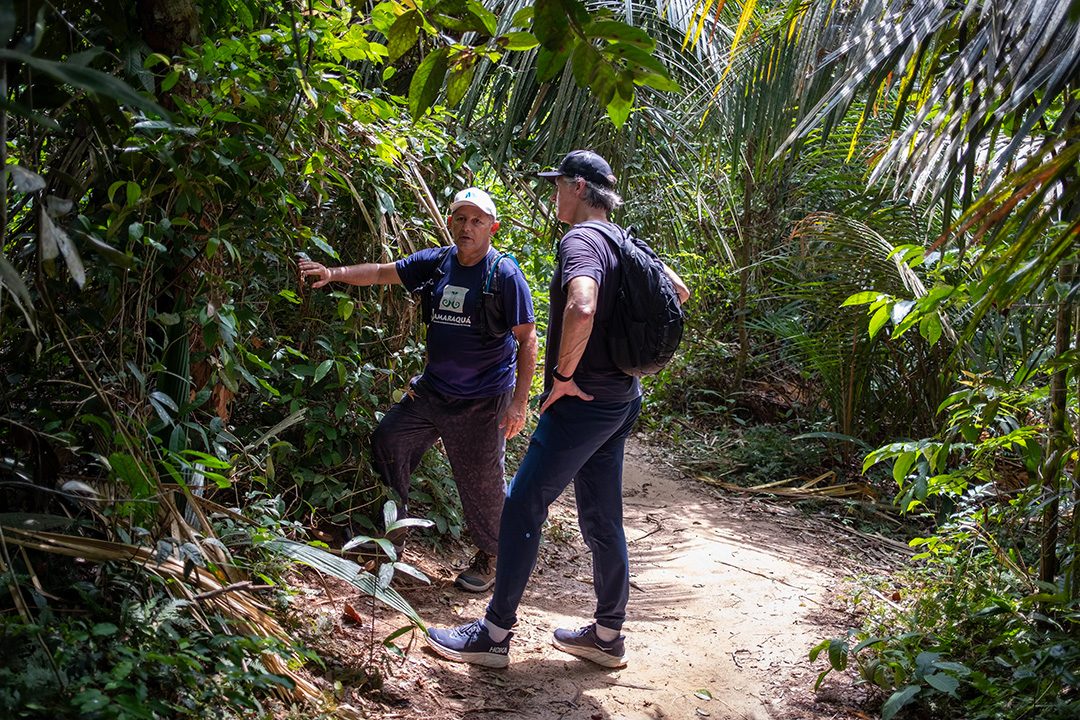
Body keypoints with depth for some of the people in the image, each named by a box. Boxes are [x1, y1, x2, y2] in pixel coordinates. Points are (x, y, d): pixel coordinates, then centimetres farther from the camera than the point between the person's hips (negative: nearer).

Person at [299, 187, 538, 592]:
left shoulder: (504, 274, -14)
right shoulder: (438, 262, 3)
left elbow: (527, 339, -14)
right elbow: (383, 273, 11)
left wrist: (519, 401, -19)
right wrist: (335, 274, -3)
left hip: (482, 402, -6)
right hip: (432, 389, 7)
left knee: (481, 482, 1)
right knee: (387, 441, 12)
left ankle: (489, 557, 26)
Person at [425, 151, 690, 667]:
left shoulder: (579, 240, -15)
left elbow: (581, 308, -35)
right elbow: (679, 291, 25)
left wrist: (563, 374, -22)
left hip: (581, 404, -9)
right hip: (620, 399, 9)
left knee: (522, 508, -1)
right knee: (601, 518, 15)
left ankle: (494, 634, 7)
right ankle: (607, 635, 26)